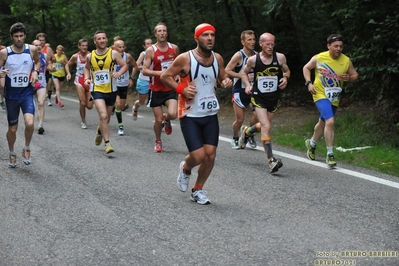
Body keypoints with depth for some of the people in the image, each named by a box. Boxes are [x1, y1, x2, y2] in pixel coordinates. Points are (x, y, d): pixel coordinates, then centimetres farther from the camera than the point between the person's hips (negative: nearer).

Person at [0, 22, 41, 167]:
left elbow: (37, 61, 16)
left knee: (30, 123, -22)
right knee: (12, 128, 10)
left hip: (27, 93, 0)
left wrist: (35, 71, -4)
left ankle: (26, 149, 6)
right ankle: (12, 153, 37)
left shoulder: (32, 49, -5)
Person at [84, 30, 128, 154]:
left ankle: (99, 131, 50)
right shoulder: (90, 56, 0)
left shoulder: (113, 53, -6)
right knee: (103, 116, -19)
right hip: (97, 90, -1)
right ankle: (107, 143, -13)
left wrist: (119, 73, -23)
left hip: (111, 90, 1)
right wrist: (87, 78, 1)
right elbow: (87, 68, 19)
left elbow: (125, 66, -3)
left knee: (106, 118, 16)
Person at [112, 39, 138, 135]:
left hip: (124, 85, 3)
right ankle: (120, 126, -4)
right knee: (118, 104, -17)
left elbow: (135, 66, 7)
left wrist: (131, 78, 4)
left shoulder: (128, 56, -10)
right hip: (114, 84, -3)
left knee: (122, 106, 12)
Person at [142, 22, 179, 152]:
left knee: (173, 114, -21)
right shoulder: (151, 50, -8)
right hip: (156, 89, -1)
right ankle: (158, 141, 29)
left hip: (171, 88, 1)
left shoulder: (174, 48, 1)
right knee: (158, 120, 2)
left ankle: (166, 119, 17)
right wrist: (159, 73, -24)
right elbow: (144, 70, -11)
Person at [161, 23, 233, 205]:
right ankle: (185, 169, 26)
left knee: (210, 155, 1)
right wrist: (181, 89, -18)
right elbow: (165, 76, -4)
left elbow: (223, 78, 17)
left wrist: (227, 82, -7)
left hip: (211, 115, 5)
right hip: (190, 115, -5)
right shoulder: (185, 58, -12)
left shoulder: (218, 58, 2)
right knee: (198, 156, -11)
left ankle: (198, 190, 22)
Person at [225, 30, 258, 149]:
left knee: (257, 114, -14)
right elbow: (227, 70, -16)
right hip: (240, 91, -4)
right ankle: (235, 139, 27)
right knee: (240, 119, 0)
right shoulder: (239, 55, -13)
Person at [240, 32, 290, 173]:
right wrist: (248, 85, -7)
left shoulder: (280, 57, -6)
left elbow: (286, 71, 11)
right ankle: (271, 161, -17)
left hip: (274, 98, 4)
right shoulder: (253, 60, -8)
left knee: (264, 126, 20)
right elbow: (244, 73, 10)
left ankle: (247, 132, 54)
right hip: (258, 97, -3)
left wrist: (285, 78, -11)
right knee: (266, 127, -18)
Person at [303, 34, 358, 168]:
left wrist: (349, 78, -18)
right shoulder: (318, 58, -12)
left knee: (323, 123, 22)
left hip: (334, 98, 5)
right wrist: (309, 83, -9)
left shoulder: (346, 61, -6)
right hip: (320, 94, -5)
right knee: (330, 121, -23)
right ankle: (330, 154, -15)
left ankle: (311, 144, 50)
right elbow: (306, 68, 3)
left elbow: (355, 75, 5)